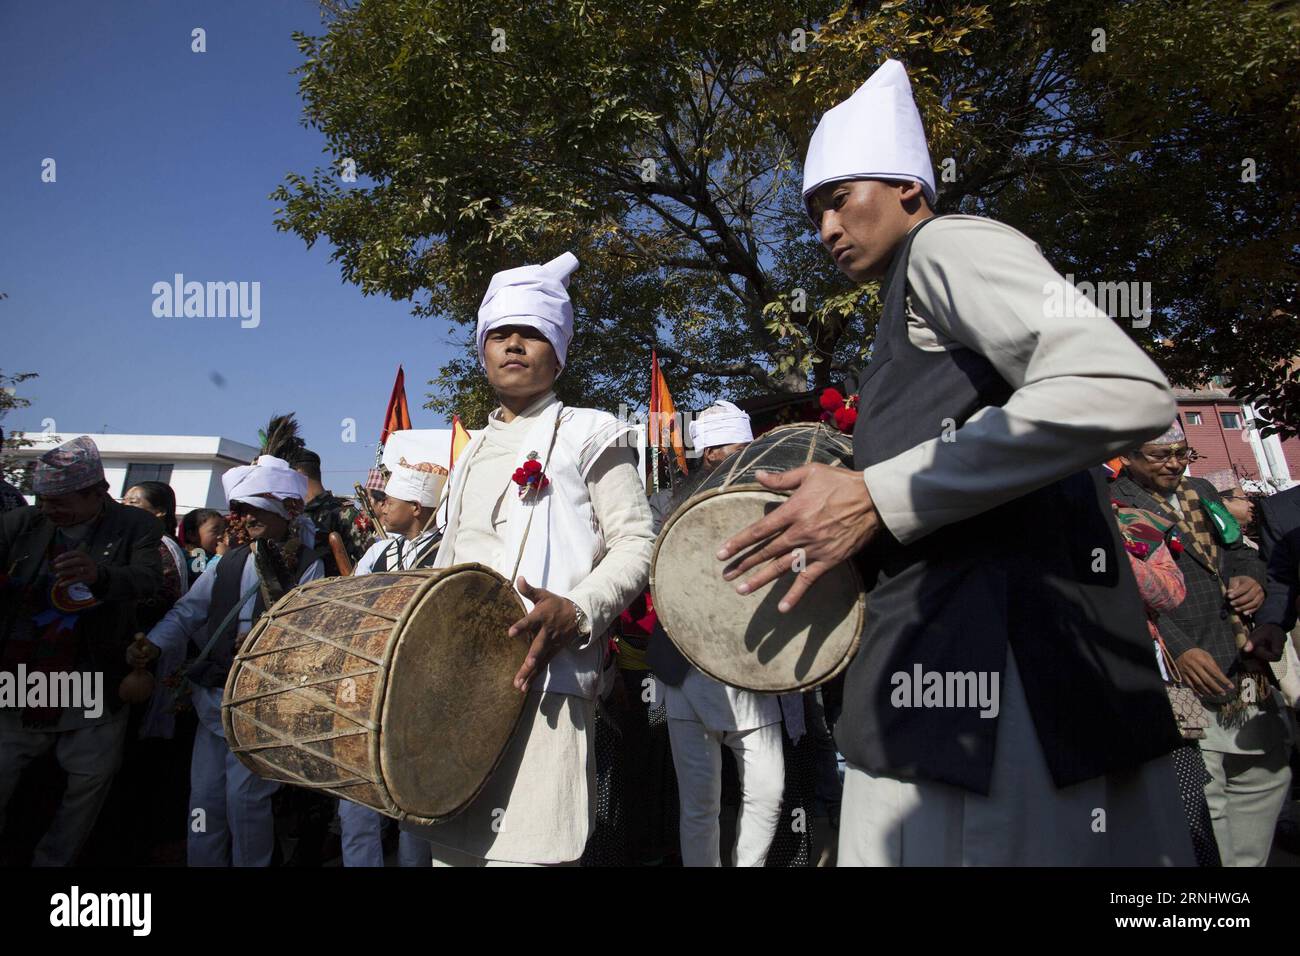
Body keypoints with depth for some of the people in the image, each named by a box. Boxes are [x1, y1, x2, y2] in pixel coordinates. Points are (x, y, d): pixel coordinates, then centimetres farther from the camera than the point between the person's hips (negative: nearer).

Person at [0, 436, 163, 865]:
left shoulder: (136, 527, -5)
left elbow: (150, 579, -19)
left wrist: (100, 574, -38)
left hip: (93, 687, -1)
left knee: (93, 778, 8)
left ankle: (53, 860, 28)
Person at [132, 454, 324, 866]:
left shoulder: (308, 567, -5)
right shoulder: (229, 562, 11)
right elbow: (189, 610, 8)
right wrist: (155, 644, -7)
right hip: (214, 696, 6)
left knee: (245, 795, -2)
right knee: (204, 794, 13)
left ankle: (251, 862, 16)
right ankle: (202, 862, 29)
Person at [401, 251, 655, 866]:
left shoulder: (588, 433, 5)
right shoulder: (473, 452, 23)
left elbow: (636, 544, -3)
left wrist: (576, 610, -20)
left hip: (544, 673, -6)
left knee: (520, 850, -13)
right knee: (451, 846, 7)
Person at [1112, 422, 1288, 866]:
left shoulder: (1202, 491, 20)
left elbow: (1240, 551, 28)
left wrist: (1253, 578, 4)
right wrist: (1179, 649, -24)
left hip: (1248, 671, 8)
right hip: (1188, 675, -8)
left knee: (1267, 776, 15)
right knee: (1203, 797, -10)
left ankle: (1249, 861, 30)